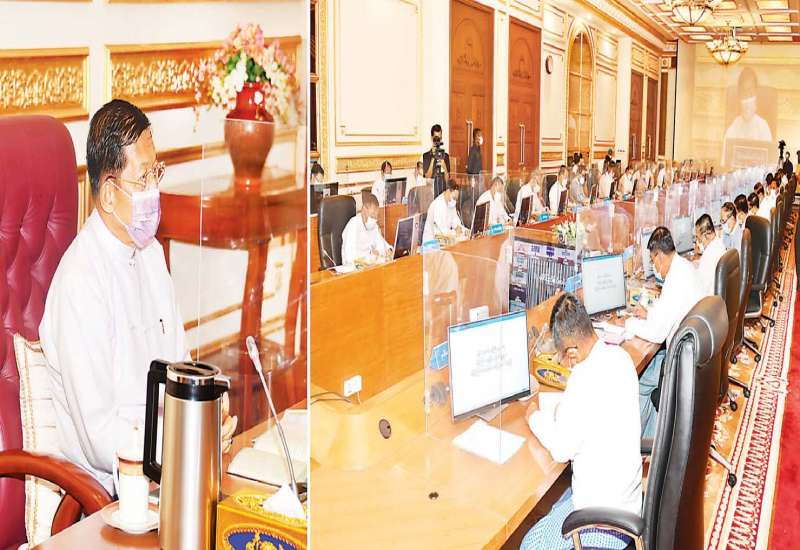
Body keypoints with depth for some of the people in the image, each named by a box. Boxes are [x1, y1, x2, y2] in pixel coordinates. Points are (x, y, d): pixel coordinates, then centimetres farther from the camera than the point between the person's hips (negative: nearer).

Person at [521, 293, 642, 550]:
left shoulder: (585, 381, -30)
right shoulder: (619, 355, -4)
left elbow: (561, 449, -19)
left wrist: (535, 417, -4)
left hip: (605, 512, -9)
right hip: (627, 495, 9)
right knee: (554, 513, 28)